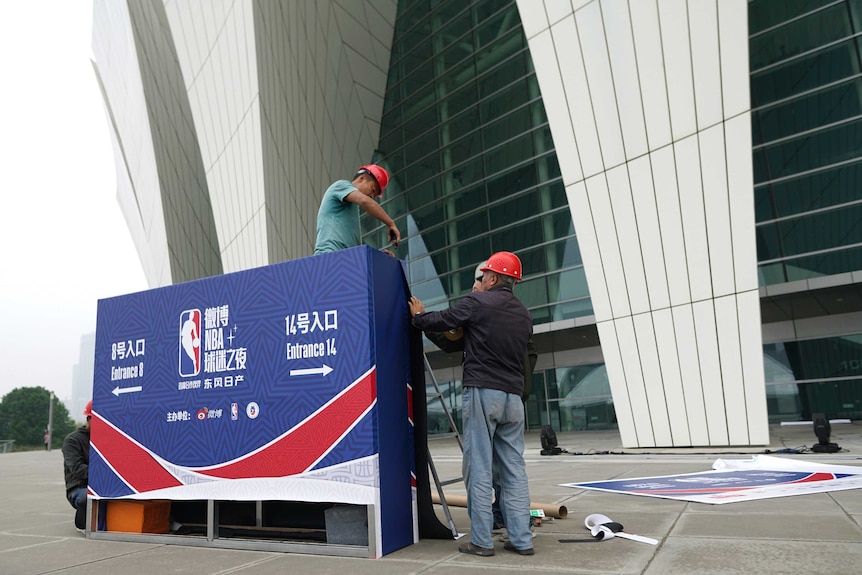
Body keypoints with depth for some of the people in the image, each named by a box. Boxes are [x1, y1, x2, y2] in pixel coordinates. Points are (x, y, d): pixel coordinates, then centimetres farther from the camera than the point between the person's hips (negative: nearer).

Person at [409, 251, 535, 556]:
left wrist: (418, 315, 21)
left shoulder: (478, 302, -6)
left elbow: (440, 321, -1)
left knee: (479, 468, -1)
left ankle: (481, 541, 3)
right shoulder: (523, 314, 14)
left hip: (481, 392, -6)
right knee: (514, 469, 8)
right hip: (513, 396, 6)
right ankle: (521, 539, 11)